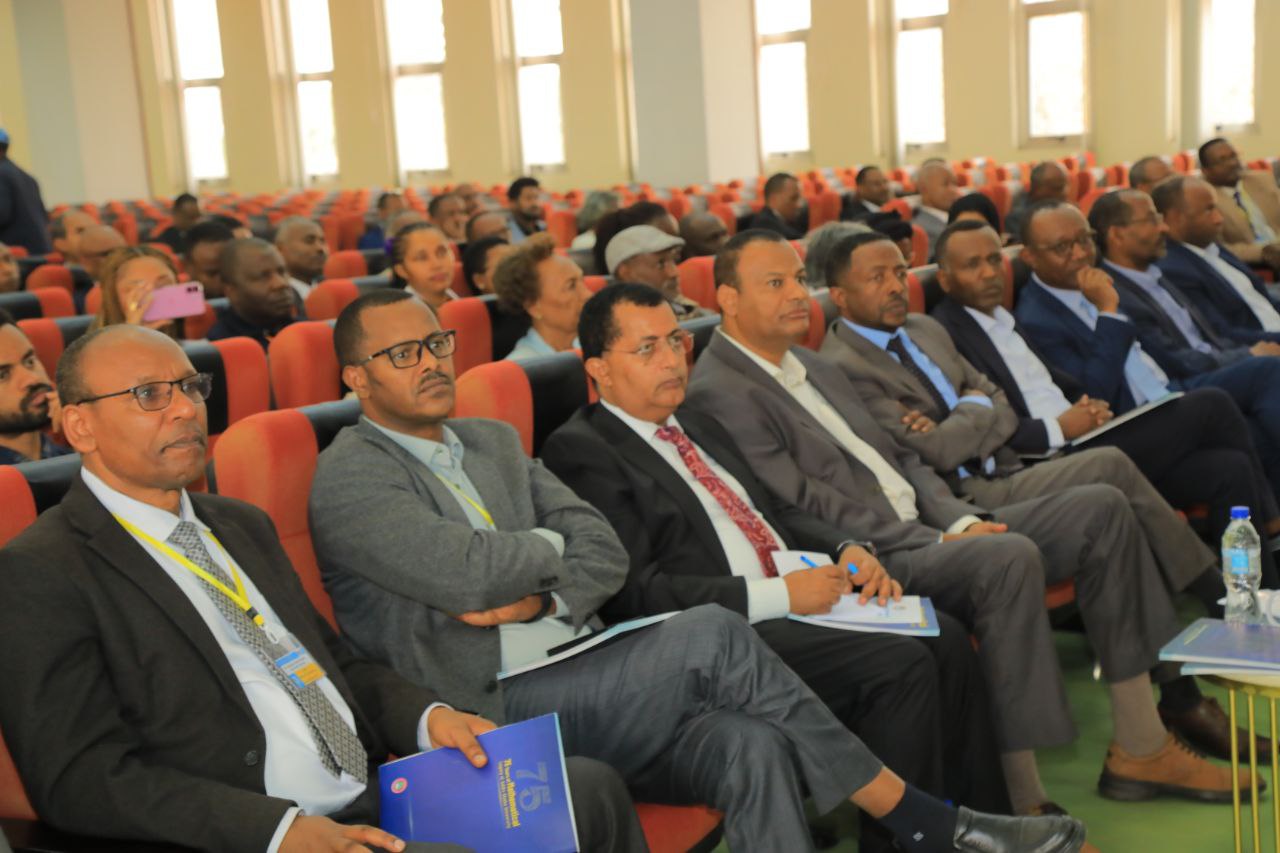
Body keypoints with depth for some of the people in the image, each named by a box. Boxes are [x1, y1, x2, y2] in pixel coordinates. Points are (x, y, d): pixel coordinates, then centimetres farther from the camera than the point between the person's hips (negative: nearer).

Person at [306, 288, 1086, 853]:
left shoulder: (494, 442, 18)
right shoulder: (350, 478, -4)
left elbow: (606, 553, 9)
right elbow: (467, 573, -20)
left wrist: (539, 598, -10)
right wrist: (547, 548, 0)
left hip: (579, 684, 7)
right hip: (493, 717, -6)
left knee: (751, 748, -23)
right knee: (710, 635, -24)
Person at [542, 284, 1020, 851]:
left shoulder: (694, 424, 20)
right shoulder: (578, 452, -8)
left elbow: (775, 511, 24)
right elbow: (633, 594, -17)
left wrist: (847, 551, 2)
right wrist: (778, 595, -18)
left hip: (793, 599, 8)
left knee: (946, 639, -9)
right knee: (898, 665, -23)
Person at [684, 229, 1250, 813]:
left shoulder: (815, 367, 21)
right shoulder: (719, 393, -10)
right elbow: (807, 507, -17)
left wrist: (962, 521, 1)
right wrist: (938, 542, -15)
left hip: (931, 533, 10)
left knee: (1100, 507, -2)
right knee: (1011, 555, -35)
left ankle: (1140, 747, 1)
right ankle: (1020, 802, -27)